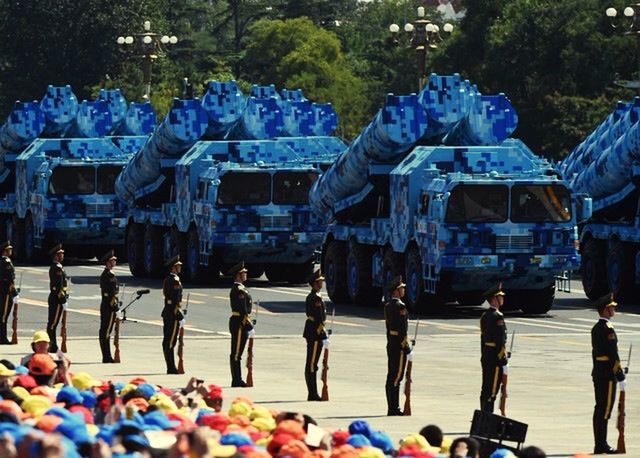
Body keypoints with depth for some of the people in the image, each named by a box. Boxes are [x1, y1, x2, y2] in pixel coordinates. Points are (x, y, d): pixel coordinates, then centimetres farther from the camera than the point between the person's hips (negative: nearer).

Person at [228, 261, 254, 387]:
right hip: (239, 323, -11)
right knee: (236, 353, -6)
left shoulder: (238, 288, 16)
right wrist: (249, 325, -21)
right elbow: (243, 309, -21)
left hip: (238, 323, 11)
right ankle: (236, 380, -4)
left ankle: (237, 380, 19)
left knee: (237, 353, 14)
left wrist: (248, 325, 21)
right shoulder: (238, 290, -17)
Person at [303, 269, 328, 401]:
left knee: (311, 364, 13)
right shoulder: (316, 298, -17)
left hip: (310, 333, 10)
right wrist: (324, 336, -21)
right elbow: (319, 318, -21)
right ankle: (313, 394, -6)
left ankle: (312, 393, 19)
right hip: (316, 333, -10)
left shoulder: (311, 296, 14)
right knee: (312, 364, -8)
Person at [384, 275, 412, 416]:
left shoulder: (388, 305, 13)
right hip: (399, 346, -10)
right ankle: (394, 409, -8)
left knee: (391, 377, 12)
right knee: (396, 377, -8)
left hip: (391, 345, 10)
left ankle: (392, 408, 17)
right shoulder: (400, 306, -16)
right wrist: (406, 348, -16)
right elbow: (402, 329, -19)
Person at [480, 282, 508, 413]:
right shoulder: (497, 317, -16)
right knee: (491, 391, -7)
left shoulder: (485, 316, 13)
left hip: (486, 358, 10)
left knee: (485, 390, 14)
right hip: (495, 358, -10)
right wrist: (503, 359, -16)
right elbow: (500, 340, -19)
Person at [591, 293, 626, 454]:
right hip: (608, 375, -10)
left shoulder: (596, 328, 13)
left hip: (597, 373, 10)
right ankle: (601, 445, -6)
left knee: (599, 409, 12)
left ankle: (599, 444, 16)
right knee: (605, 410, -7)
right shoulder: (608, 329, -16)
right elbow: (613, 355, -19)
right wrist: (620, 376, -16)